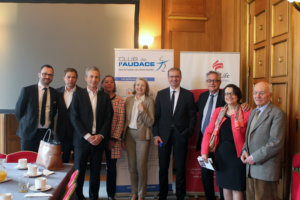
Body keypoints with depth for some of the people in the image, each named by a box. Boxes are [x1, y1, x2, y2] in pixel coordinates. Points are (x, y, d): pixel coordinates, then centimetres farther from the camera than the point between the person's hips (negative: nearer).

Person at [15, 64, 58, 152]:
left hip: (47, 133, 2)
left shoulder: (55, 93, 4)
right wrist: (26, 125, 6)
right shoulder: (27, 90, -4)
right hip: (29, 132, -2)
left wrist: (50, 128, 9)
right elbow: (18, 111, 3)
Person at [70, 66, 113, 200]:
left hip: (99, 140, 2)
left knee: (95, 171, 9)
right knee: (79, 170, 4)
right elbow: (74, 118, -4)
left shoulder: (105, 97, 8)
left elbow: (108, 118, 3)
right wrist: (87, 136, -12)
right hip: (82, 139, -1)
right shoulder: (78, 96, 2)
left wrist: (100, 136, -9)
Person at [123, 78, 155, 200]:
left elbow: (151, 123, -8)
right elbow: (125, 119, 13)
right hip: (129, 134, 4)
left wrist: (142, 110, -18)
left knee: (141, 166, 0)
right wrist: (123, 136, 9)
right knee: (131, 166, 10)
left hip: (142, 136, -4)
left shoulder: (149, 101, -4)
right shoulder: (129, 100, 8)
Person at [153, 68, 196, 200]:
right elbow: (156, 116, 4)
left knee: (180, 168, 8)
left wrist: (189, 132, -6)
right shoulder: (161, 94, 6)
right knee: (163, 167, 9)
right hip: (164, 135, 1)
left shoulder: (188, 95, 4)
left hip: (181, 135, -1)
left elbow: (192, 116, 3)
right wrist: (156, 135, -3)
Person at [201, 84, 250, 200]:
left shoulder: (246, 113, -7)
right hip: (221, 155, 4)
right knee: (225, 186, 15)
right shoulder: (218, 111, 6)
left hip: (236, 155, -4)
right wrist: (204, 151, -4)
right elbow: (208, 131, 3)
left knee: (236, 188, 4)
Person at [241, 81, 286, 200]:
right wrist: (244, 151, 3)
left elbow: (276, 143, -18)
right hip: (251, 167, 7)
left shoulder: (277, 114, -10)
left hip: (266, 169, -7)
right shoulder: (253, 112, 16)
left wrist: (254, 157, -15)